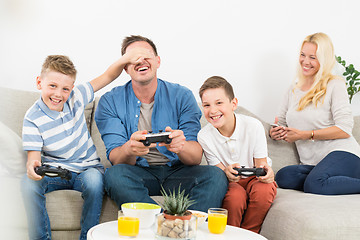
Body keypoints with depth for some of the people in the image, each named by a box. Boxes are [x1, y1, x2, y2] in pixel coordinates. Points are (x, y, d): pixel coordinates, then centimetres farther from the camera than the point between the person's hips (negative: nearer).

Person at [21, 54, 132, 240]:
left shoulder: (75, 98, -1)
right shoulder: (33, 118, -9)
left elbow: (108, 76, 3)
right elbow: (34, 154, -13)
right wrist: (32, 165, -38)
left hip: (86, 168, 1)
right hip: (54, 172, -1)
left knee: (94, 180, -34)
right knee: (29, 183, -30)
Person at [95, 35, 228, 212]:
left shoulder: (182, 96, 1)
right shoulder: (110, 102, 1)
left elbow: (196, 157, -7)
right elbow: (115, 159, -9)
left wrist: (180, 146, -34)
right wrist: (130, 149, -35)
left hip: (177, 171, 1)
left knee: (216, 176, -28)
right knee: (114, 175, -33)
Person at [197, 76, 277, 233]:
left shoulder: (253, 126, -16)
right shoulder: (204, 136, -13)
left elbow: (260, 163, -10)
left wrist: (265, 171, -36)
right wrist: (227, 173, -34)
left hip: (254, 178, 1)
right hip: (229, 182, 0)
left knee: (263, 190, -34)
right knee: (235, 195, -35)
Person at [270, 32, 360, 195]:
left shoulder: (335, 85, 1)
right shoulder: (293, 91, 20)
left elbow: (345, 129, -8)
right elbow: (279, 124, 22)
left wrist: (305, 135, -12)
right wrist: (274, 133, -3)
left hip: (342, 154, -5)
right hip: (310, 164, 5)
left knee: (314, 184, -35)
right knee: (283, 177, -28)